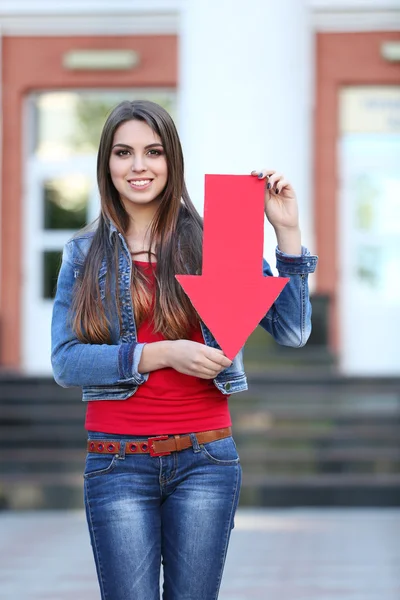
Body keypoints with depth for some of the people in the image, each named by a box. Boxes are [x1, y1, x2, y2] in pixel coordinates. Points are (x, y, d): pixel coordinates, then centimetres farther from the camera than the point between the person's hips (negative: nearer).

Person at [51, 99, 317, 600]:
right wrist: (162, 355, -15)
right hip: (118, 461, 0)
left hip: (204, 458, 0)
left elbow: (291, 332, -3)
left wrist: (287, 229, -10)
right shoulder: (84, 254, 6)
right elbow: (65, 361, -4)